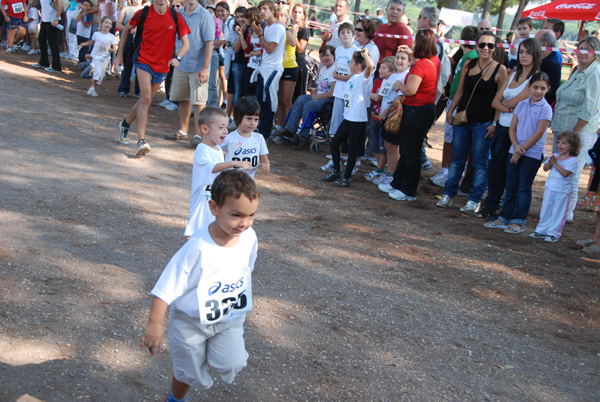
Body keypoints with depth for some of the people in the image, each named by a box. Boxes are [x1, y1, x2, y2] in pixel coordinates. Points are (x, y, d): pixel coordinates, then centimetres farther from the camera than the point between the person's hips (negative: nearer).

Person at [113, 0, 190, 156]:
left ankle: (125, 124, 41)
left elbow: (186, 44, -5)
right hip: (144, 61, -3)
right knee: (146, 99, -18)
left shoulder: (176, 17, -6)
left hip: (162, 66, 3)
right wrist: (120, 55, 10)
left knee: (145, 99, 16)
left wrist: (177, 58, -25)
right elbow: (126, 30, 9)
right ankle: (141, 141, -20)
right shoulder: (144, 13, -7)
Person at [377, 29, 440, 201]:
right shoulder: (435, 60, 5)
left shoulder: (420, 66, -24)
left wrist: (399, 84, -14)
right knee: (405, 149, 20)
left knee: (411, 152, 1)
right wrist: (412, 54, 31)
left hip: (416, 112, -10)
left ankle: (408, 191, 12)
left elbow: (410, 90, -33)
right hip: (427, 108, 10)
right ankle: (397, 183, 32)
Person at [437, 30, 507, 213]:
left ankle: (474, 200, 12)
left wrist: (495, 123, -12)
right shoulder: (468, 65, 6)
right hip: (462, 119, 4)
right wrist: (450, 111, 6)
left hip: (484, 123, -4)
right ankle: (448, 194, 20)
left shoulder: (500, 69, -6)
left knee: (480, 163, 3)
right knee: (457, 159, 11)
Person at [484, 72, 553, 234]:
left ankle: (519, 221, 7)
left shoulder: (545, 108, -8)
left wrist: (522, 150, -11)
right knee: (510, 186, 11)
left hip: (532, 154, -5)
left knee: (524, 188, 0)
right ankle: (504, 218, 19)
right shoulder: (522, 105, 7)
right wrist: (516, 146, -10)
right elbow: (512, 128, 5)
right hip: (515, 151, 5)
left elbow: (539, 134, -13)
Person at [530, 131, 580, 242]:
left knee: (558, 213, 2)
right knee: (546, 210, 12)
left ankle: (553, 233, 8)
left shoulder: (572, 161, -10)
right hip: (550, 188, 5)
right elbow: (545, 168, 3)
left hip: (562, 191, -5)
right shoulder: (554, 156, 7)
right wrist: (550, 162, -15)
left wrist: (555, 164, -18)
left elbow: (565, 173, -21)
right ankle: (542, 230, 21)